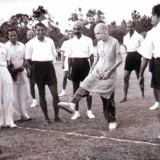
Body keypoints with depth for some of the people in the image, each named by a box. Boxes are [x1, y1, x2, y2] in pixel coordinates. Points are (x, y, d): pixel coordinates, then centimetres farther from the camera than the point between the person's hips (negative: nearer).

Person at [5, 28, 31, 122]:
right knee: (14, 96, 0)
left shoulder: (22, 45, 8)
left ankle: (24, 114, 14)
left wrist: (22, 66, -5)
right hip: (11, 73, -4)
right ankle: (16, 116, 7)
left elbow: (25, 58, 13)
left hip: (22, 72, 4)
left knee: (23, 95, 7)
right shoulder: (5, 46, -4)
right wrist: (11, 68, -16)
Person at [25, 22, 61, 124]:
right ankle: (46, 118, 16)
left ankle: (56, 116, 10)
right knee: (42, 95, 6)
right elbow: (28, 59, 2)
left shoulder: (50, 41, 7)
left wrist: (48, 62, 1)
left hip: (49, 67, 2)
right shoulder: (31, 43, 0)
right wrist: (35, 66, -4)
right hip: (38, 69, -1)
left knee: (55, 93, -3)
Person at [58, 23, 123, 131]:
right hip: (97, 72, 5)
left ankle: (112, 121, 15)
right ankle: (72, 104, -20)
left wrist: (109, 71, -18)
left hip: (109, 75, -5)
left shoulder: (114, 42, -13)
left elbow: (119, 60, -13)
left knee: (108, 99, 2)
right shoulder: (99, 43, 5)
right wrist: (92, 69, 9)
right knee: (84, 87, -14)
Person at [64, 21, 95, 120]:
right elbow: (70, 57, 8)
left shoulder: (88, 40, -2)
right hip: (75, 65, 3)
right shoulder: (71, 41, 6)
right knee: (75, 88, 7)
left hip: (84, 64, -3)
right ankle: (77, 112, 15)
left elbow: (91, 55, -1)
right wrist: (69, 71, 6)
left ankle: (89, 111, 14)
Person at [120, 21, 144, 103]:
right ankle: (125, 97, 2)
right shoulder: (125, 37, 8)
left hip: (137, 56, -4)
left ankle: (143, 94, 23)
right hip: (129, 57, 4)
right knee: (125, 77, -1)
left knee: (139, 76, 7)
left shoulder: (139, 36, -8)